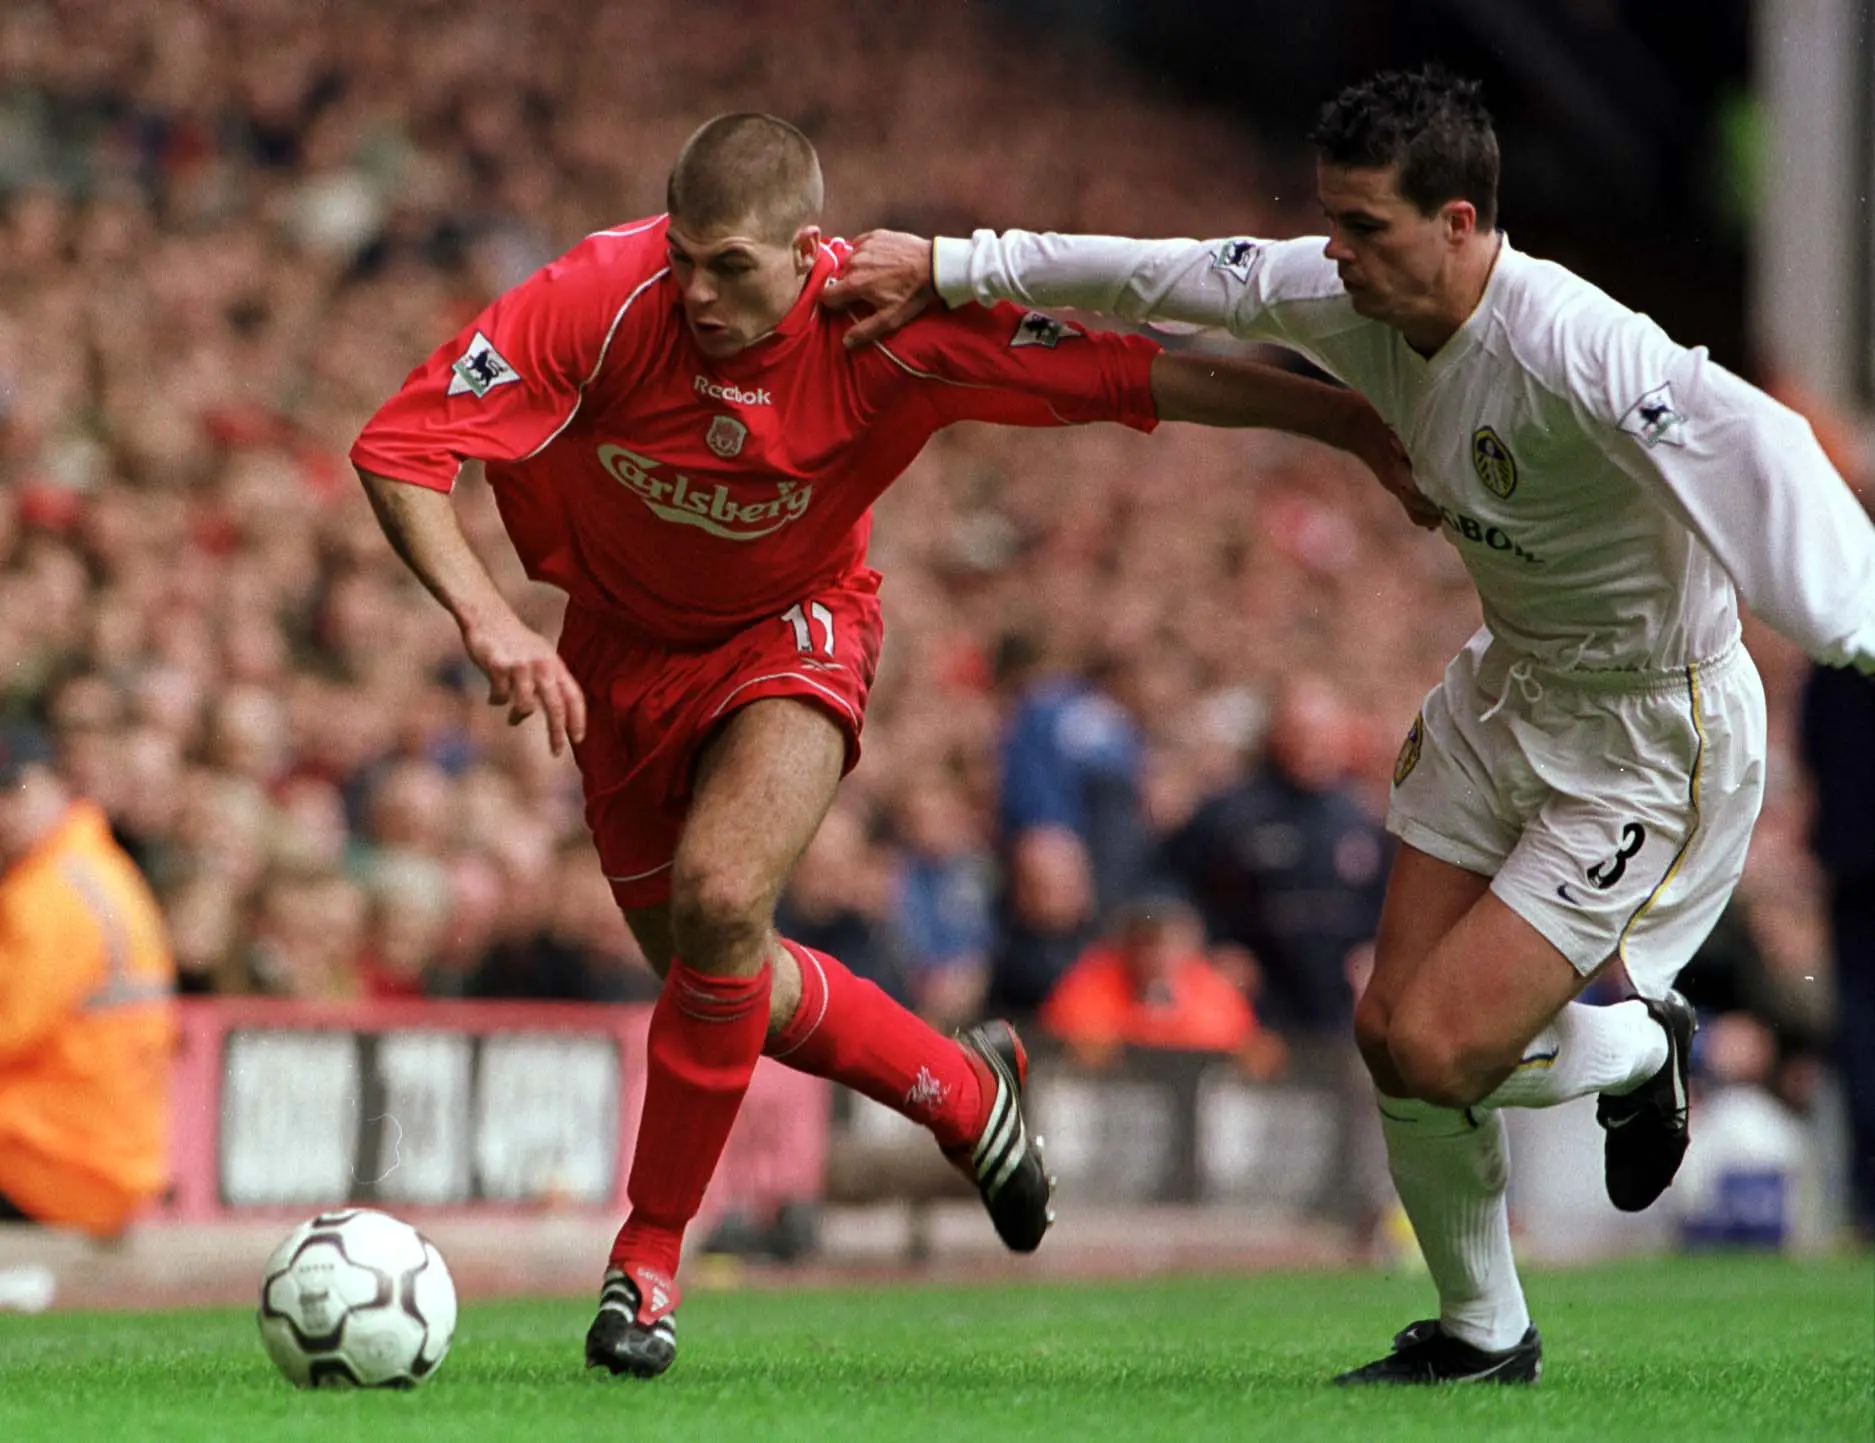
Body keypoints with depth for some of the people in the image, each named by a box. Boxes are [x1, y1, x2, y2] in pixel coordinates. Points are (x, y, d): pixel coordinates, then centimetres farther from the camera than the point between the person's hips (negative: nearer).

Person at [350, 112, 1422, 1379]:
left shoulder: (887, 334, -29)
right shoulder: (603, 299, -30)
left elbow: (1133, 375, -25)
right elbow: (397, 451, -28)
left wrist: (1358, 427, -25)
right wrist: (488, 621, -42)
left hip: (790, 631, -2)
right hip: (621, 642, 2)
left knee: (720, 904, -26)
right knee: (713, 976, 7)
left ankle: (652, 1255, -9)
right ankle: (963, 1091, 34)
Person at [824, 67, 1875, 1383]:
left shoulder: (1568, 346, -31)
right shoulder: (1352, 296, -8)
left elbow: (1749, 444, -43)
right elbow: (1162, 277, 5)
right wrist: (952, 266, 8)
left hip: (1653, 740, -8)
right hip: (1510, 691, 8)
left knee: (1435, 1052, -13)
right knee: (1393, 1031, 4)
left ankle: (1639, 1048, 20)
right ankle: (1482, 1333, 26)